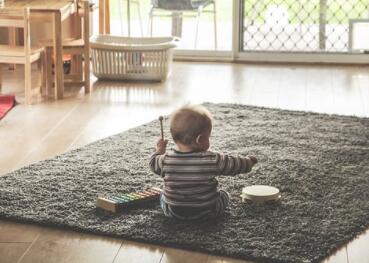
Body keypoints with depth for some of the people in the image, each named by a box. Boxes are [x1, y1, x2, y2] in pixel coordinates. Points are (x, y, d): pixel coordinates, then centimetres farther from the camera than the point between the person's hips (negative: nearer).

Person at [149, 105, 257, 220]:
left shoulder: (166, 159, -15)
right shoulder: (212, 160, -20)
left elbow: (154, 164, 5)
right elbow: (234, 165, -8)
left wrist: (159, 150, 24)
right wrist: (249, 161, 12)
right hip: (206, 212, -1)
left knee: (163, 196, 33)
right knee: (224, 195, 26)